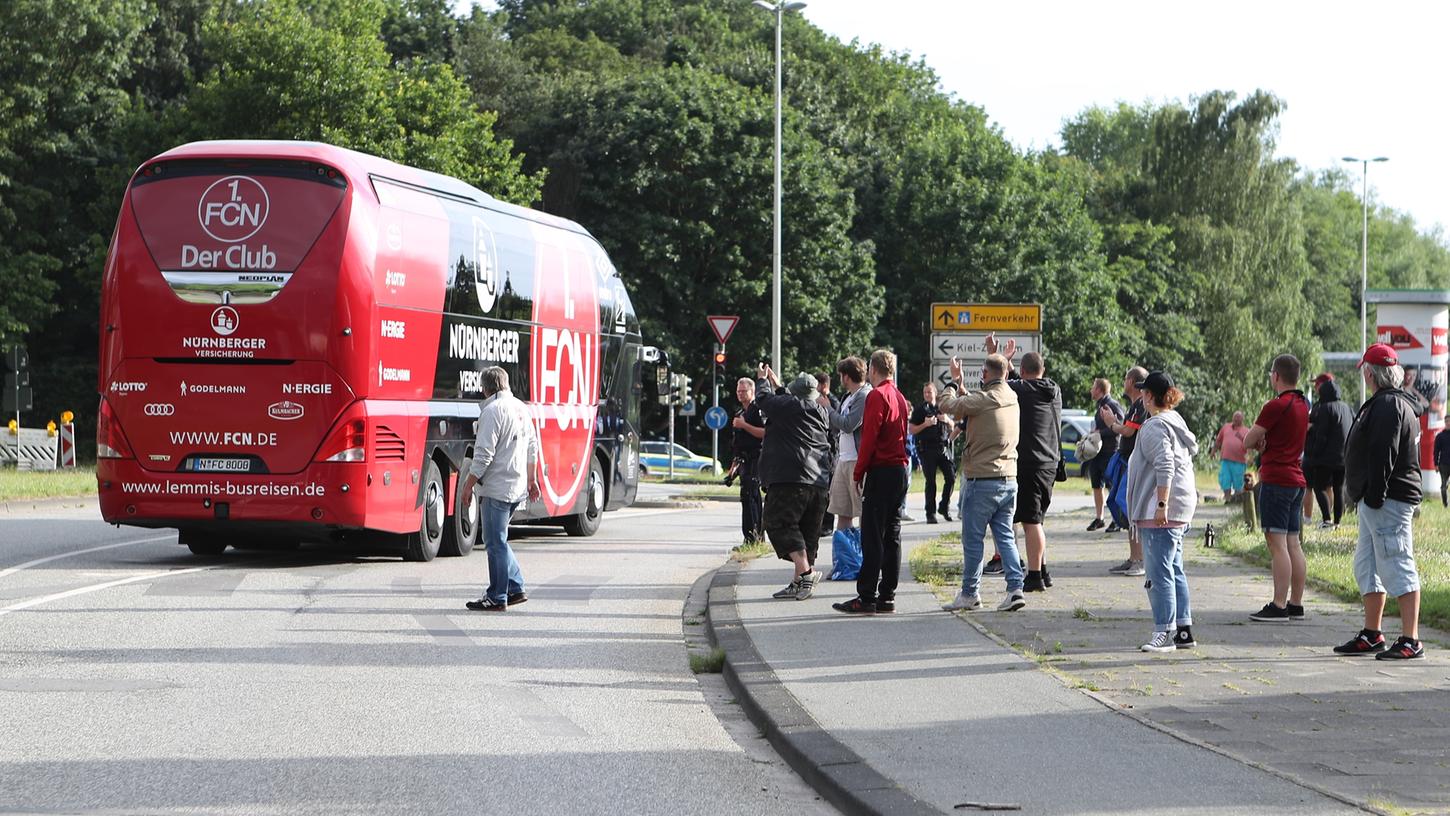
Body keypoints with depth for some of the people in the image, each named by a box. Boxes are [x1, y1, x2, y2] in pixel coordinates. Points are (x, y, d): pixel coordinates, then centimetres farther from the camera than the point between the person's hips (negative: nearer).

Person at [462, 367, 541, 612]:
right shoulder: (521, 408, 13)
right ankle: (516, 588, 16)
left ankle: (497, 598, -1)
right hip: (518, 487, 9)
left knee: (496, 543, -4)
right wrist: (532, 480, 28)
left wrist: (470, 483, -12)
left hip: (496, 487, -9)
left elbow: (484, 453, -18)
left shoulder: (492, 411, -14)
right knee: (498, 540, 18)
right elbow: (532, 447, 20)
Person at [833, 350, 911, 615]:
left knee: (872, 537, -8)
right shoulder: (900, 397, 16)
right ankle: (887, 597, 10)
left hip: (881, 472, -8)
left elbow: (869, 438, -15)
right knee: (892, 536, 9)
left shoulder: (877, 396, -11)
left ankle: (866, 598, -10)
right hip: (901, 472, 8)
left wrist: (858, 473, -9)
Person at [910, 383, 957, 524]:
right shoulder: (920, 409, 3)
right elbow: (911, 430, 0)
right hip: (927, 448, -4)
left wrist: (947, 420, 1)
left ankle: (944, 507, 15)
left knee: (951, 477, -2)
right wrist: (925, 424, -14)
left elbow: (952, 427, 23)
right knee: (931, 481, -3)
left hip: (943, 447, 4)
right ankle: (931, 513, 2)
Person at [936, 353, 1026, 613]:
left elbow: (945, 404, -7)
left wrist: (954, 382, 11)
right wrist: (961, 386, 26)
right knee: (1005, 536, 9)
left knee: (973, 539, 3)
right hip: (1009, 479, 7)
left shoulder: (981, 400, -16)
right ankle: (1015, 588, -2)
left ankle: (970, 593, 9)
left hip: (982, 479, -7)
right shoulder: (1012, 398, 7)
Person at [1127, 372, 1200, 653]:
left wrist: (1161, 505, -25)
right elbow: (1192, 448, 27)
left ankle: (1164, 631, -10)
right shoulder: (1176, 421, 17)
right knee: (1174, 570, 14)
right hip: (1180, 508, 10)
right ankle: (1183, 629, 15)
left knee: (1160, 572, -9)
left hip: (1160, 511, -10)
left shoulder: (1155, 427, -14)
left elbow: (1164, 467, -23)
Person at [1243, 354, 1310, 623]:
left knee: (1277, 542, -9)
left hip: (1276, 480, -9)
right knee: (1292, 543, 11)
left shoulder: (1276, 406, -14)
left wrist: (1259, 443, 11)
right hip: (1296, 480, 9)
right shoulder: (1302, 404, 14)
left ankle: (1278, 607, -12)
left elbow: (1248, 442, -8)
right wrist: (1267, 443, 5)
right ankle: (1296, 603, 13)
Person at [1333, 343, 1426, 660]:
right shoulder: (1398, 403, 19)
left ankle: (1411, 641, -10)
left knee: (1397, 568, -10)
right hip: (1376, 502, 11)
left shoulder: (1387, 405, -15)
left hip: (1387, 502, -11)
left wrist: (1375, 497, -23)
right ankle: (1372, 636, 23)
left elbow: (1383, 455, -22)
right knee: (1367, 566, 16)